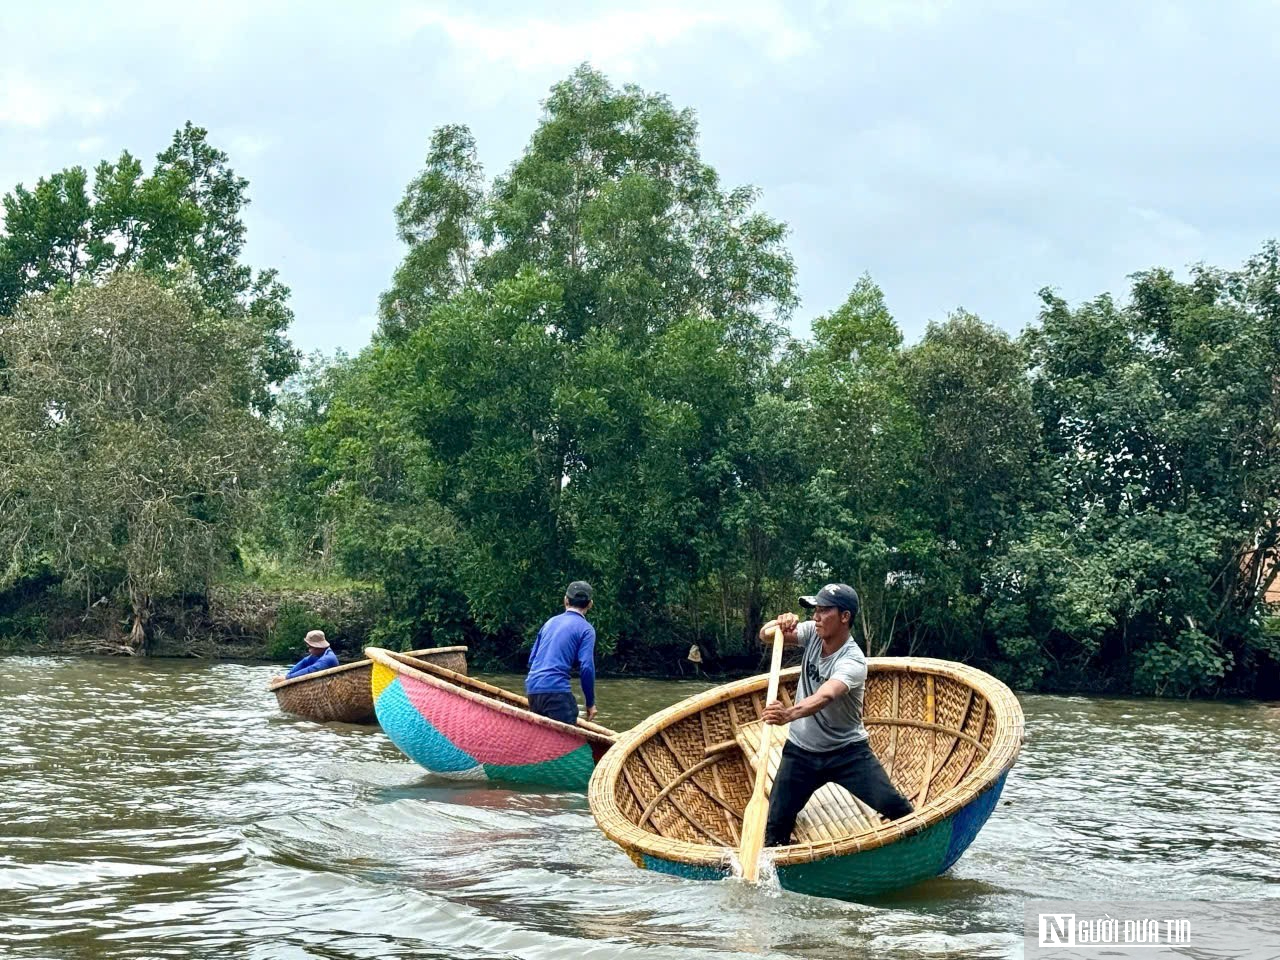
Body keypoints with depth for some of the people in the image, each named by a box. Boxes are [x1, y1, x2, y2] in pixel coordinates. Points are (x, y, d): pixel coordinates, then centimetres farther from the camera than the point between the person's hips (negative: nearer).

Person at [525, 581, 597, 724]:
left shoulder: (550, 622, 21)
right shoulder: (585, 629, 1)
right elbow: (586, 668, -8)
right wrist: (590, 703, 0)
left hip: (532, 687, 7)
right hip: (556, 689, -7)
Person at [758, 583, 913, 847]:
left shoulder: (853, 661, -26)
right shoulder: (813, 632, -7)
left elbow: (825, 696, -45)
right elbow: (765, 635, -5)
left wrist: (789, 714, -65)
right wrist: (779, 624, -29)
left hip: (847, 751, -4)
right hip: (800, 751, 5)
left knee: (892, 806, -11)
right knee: (776, 822, -2)